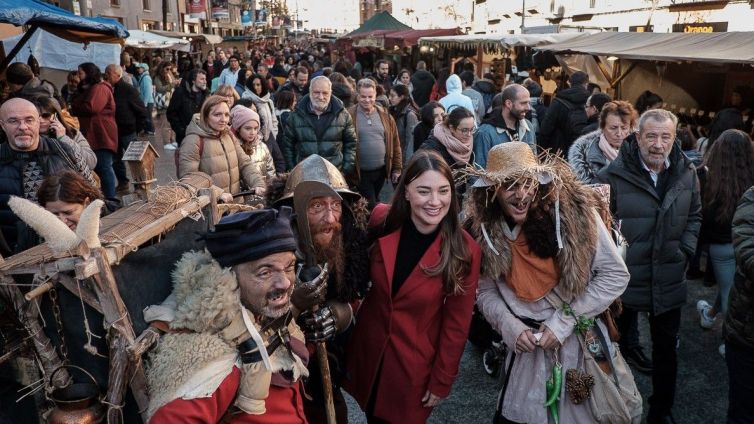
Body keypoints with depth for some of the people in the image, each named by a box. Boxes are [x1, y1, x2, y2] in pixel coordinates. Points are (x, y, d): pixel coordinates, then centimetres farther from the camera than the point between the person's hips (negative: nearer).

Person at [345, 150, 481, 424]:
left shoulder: (465, 251, -21)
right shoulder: (382, 221, -16)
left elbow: (456, 324, -12)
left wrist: (442, 382, -7)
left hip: (416, 363, -2)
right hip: (368, 349, 3)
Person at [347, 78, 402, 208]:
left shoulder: (385, 115, 5)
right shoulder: (350, 116, -9)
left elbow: (395, 143, 8)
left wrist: (397, 168, 7)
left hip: (381, 170, 4)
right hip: (360, 172, -4)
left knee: (374, 203, 20)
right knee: (369, 207, -1)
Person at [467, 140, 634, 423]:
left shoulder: (573, 210, -16)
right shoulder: (484, 230, -8)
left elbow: (615, 275, -11)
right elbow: (486, 292, 2)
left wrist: (564, 321, -14)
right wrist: (510, 326, -16)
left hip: (583, 343, -1)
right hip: (528, 347, 2)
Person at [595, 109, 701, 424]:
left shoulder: (686, 173, -1)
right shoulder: (614, 174, -15)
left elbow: (694, 215, 12)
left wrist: (685, 250, 1)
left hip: (669, 282, 4)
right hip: (623, 278, -4)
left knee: (666, 348, 19)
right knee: (613, 346, 14)